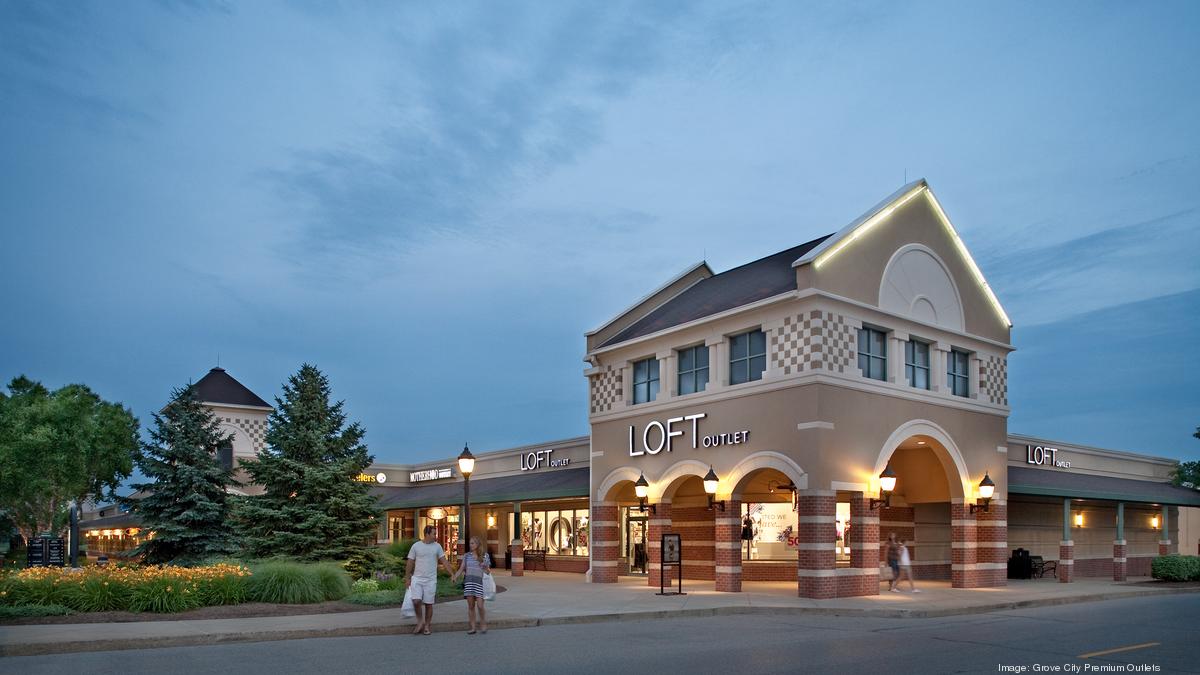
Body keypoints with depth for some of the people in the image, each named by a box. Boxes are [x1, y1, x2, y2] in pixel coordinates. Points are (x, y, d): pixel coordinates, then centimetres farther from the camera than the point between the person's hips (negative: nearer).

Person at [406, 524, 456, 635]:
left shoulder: (437, 546, 4)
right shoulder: (416, 546, -1)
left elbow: (444, 561, 4)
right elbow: (410, 563, 4)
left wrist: (452, 574, -3)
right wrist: (407, 578, 3)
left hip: (431, 580, 1)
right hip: (417, 579, -1)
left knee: (428, 604, 3)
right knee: (416, 601, -14)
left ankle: (427, 626, 17)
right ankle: (420, 621, 9)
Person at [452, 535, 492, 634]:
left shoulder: (485, 556, 3)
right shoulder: (467, 555, 8)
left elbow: (488, 571, 7)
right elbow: (461, 569, 6)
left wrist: (487, 570, -16)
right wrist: (454, 577, -10)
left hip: (480, 582, -2)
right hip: (469, 582, 2)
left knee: (480, 605, -8)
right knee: (471, 605, 2)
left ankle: (483, 624, 13)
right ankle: (472, 627, 9)